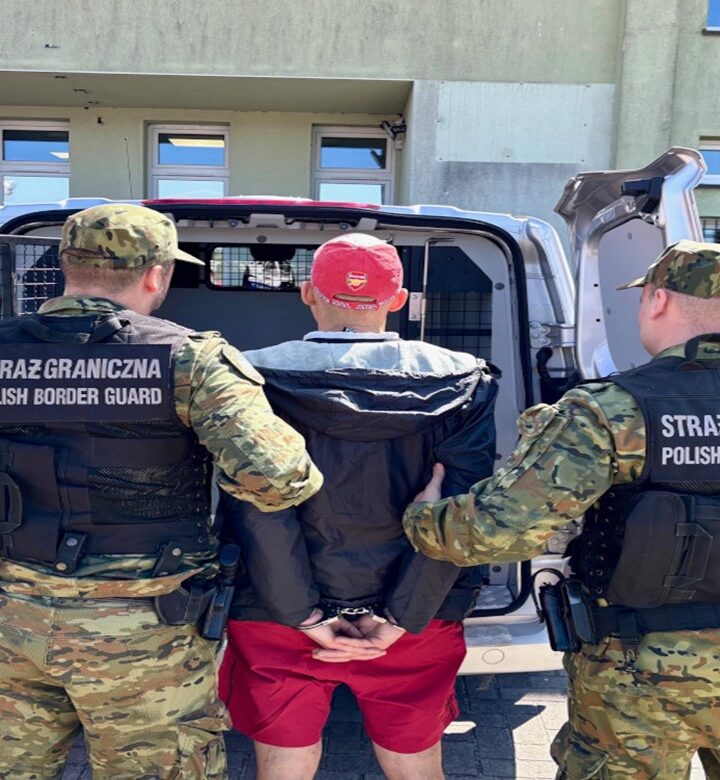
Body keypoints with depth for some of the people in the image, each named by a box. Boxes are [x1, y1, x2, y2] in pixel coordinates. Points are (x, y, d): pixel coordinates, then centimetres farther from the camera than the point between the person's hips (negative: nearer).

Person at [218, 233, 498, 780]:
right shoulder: (459, 381, -5)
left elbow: (255, 508, -16)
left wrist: (304, 617, -11)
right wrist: (402, 618, -11)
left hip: (278, 623, -1)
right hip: (416, 629, 2)